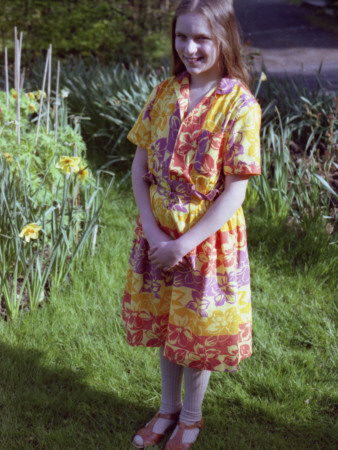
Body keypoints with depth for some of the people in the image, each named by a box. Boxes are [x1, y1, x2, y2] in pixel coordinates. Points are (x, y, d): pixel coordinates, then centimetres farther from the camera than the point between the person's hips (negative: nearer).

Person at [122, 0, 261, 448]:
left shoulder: (240, 106, -17)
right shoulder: (164, 93, -3)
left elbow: (233, 194, -18)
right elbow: (140, 165, -1)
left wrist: (182, 245, -19)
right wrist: (152, 232, -13)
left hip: (208, 239, -4)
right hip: (157, 234, 4)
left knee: (196, 331, 13)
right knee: (164, 325, 20)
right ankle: (168, 407, 43)